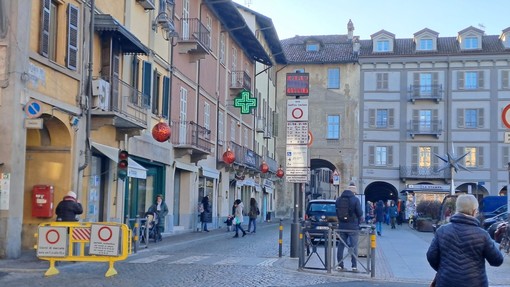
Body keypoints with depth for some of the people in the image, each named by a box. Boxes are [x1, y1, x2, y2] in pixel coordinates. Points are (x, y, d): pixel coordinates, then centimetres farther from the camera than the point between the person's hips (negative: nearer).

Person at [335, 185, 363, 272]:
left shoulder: (338, 199, 5)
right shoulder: (355, 199, -10)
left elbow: (337, 212, 9)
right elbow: (360, 213, -11)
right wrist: (359, 220, 8)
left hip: (341, 226, 4)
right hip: (353, 226, -4)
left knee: (341, 245, 11)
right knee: (354, 246, 3)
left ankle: (340, 265, 12)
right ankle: (354, 266, 1)